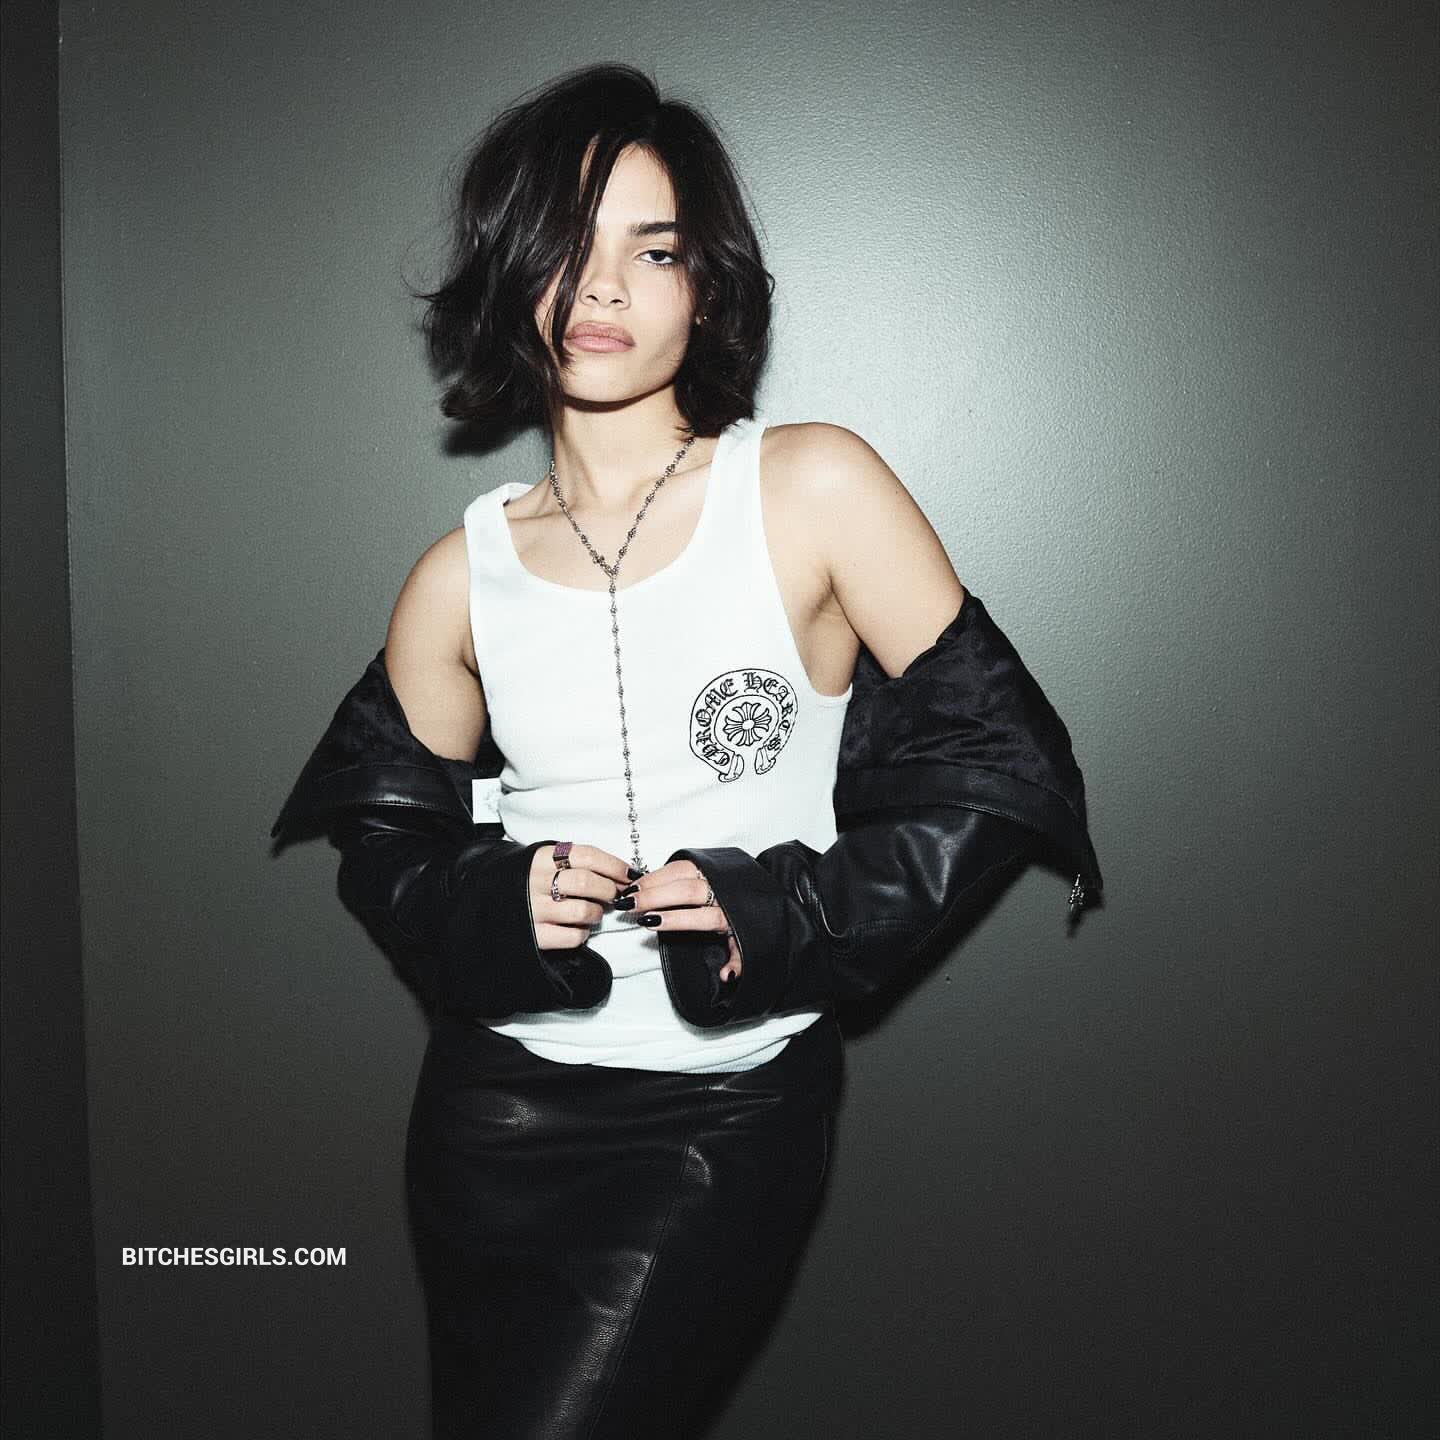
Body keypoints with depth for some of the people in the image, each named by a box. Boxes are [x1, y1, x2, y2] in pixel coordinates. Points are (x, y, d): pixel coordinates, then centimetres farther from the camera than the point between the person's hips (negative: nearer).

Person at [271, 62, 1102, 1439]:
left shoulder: (814, 488, -8)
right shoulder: (463, 575, 1)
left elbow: (1004, 762, -8)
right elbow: (381, 836, 11)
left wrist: (778, 914, -17)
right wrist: (497, 906, -11)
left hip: (730, 1117, -3)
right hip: (496, 1101, 3)